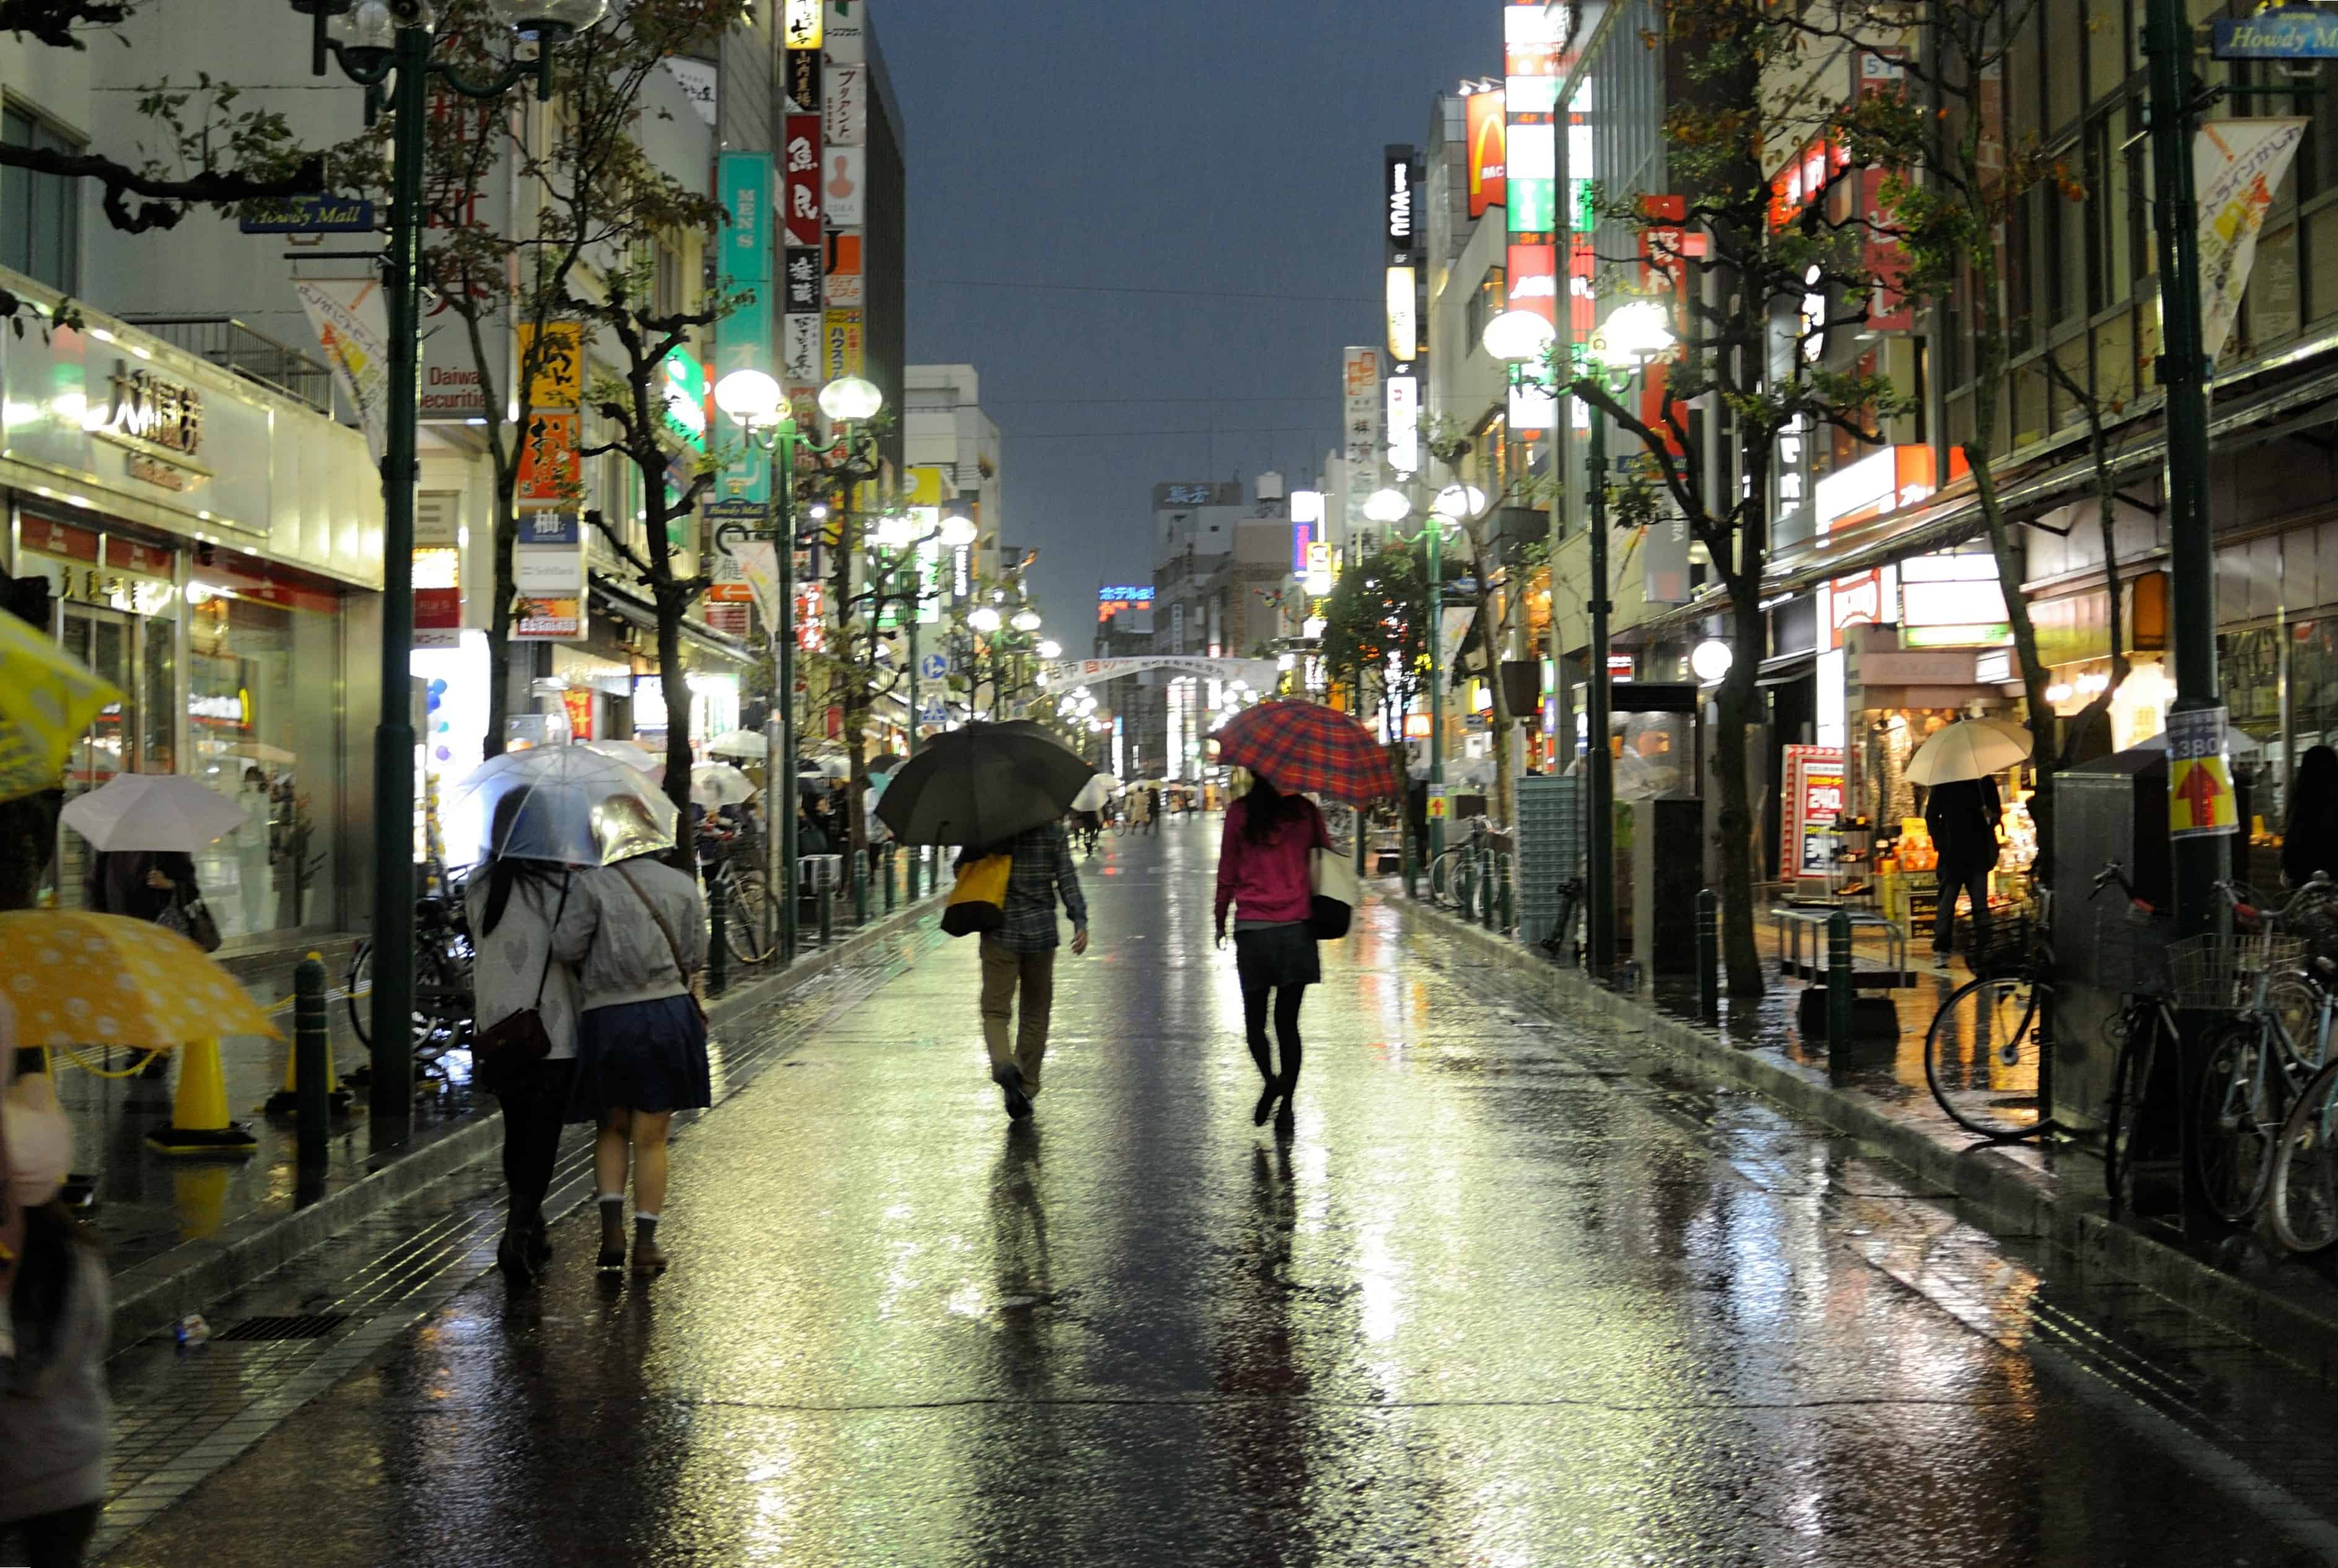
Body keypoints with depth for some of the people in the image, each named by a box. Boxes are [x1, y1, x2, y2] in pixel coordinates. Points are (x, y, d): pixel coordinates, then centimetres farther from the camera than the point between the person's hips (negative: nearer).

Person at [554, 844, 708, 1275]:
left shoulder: (592, 885, -4)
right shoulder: (682, 885, 4)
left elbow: (565, 948, -9)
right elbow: (695, 957, 5)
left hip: (607, 1018, -1)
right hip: (669, 1011, 1)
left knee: (612, 1128, 18)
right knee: (651, 1137, 8)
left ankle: (612, 1225, 4)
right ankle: (645, 1242, 8)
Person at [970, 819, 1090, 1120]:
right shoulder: (1053, 831, -1)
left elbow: (962, 870, 2)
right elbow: (1067, 879, -7)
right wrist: (1080, 920, -9)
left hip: (1000, 933, -1)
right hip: (1041, 932, 1)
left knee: (995, 1010, -1)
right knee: (1036, 1010, 15)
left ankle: (1004, 1065, -29)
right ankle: (1028, 1084, 18)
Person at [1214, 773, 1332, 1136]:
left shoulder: (1239, 813, -2)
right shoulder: (1305, 811, 1)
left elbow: (1227, 874, 1)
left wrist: (1220, 921, 12)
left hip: (1252, 929, -1)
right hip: (1297, 928, 1)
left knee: (1254, 1017, 11)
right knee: (1288, 1021, 8)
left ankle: (1271, 1079, -13)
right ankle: (1285, 1106, 5)